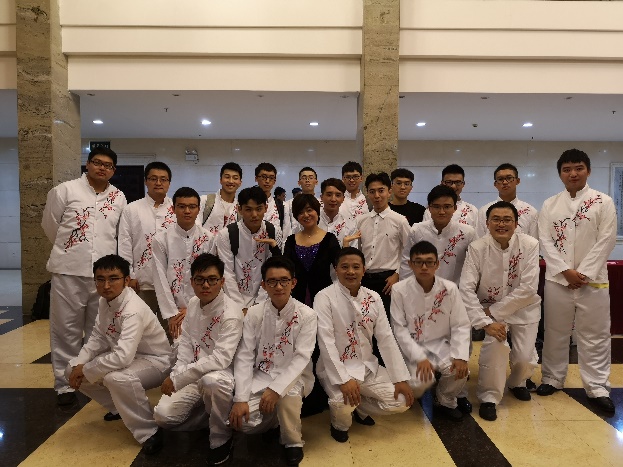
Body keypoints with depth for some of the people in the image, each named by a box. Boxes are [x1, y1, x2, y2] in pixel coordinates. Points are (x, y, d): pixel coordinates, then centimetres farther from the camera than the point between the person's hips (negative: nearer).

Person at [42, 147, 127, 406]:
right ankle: (65, 384, 20)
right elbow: (50, 225, 8)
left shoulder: (119, 198, 7)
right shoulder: (64, 190, -1)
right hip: (69, 271, -2)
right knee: (66, 330, 7)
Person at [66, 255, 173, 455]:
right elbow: (98, 338, 5)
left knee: (116, 378, -38)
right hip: (127, 356, 9)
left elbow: (122, 357, -40)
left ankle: (149, 431, -17)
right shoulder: (105, 301, -4)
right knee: (72, 370, 6)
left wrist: (85, 370, -26)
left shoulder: (133, 310, -32)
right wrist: (78, 365, -10)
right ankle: (120, 408, 21)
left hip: (155, 361, -9)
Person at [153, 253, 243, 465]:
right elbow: (186, 343, 8)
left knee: (211, 380, -40)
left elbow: (220, 359, -30)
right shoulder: (193, 304, 1)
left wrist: (178, 378, -27)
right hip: (194, 375, 7)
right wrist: (176, 376, -8)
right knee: (163, 416, -10)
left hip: (221, 374, -6)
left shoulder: (231, 314, -23)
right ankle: (211, 415, 15)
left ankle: (221, 438, -12)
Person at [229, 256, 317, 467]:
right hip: (261, 375, 2)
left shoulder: (307, 315, -12)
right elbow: (244, 357, -7)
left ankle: (293, 442, -4)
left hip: (292, 377, -2)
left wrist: (276, 389, -28)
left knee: (287, 395, -35)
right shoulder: (254, 314, -6)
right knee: (244, 421, -20)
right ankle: (276, 417, 14)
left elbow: (301, 359, -17)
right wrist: (241, 398, -16)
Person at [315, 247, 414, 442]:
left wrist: (401, 378, -5)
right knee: (344, 403, -31)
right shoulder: (325, 297, -16)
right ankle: (340, 424, 7)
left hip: (368, 366, 5)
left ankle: (361, 408, 22)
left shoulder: (373, 298, -1)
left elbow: (386, 339, 0)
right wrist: (344, 379, -29)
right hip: (336, 368, -5)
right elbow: (326, 342, -21)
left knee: (400, 402, -7)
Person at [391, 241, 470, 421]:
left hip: (440, 345, 3)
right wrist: (420, 357, -21)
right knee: (419, 382, -27)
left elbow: (461, 325, -4)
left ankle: (446, 401, 10)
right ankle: (412, 398, 14)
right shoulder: (399, 290, -13)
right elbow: (399, 329, -11)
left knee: (460, 370, -25)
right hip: (412, 348, -2)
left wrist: (460, 356, -19)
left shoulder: (449, 288, -6)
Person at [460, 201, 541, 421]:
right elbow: (466, 288, -21)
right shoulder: (477, 248, -17)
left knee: (525, 358, -7)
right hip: (489, 308, -1)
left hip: (523, 308, 1)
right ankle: (489, 397, -4)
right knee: (495, 343, -26)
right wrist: (485, 322, -28)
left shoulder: (529, 245, -16)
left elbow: (528, 288, -19)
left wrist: (494, 311, -19)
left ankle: (516, 381, 32)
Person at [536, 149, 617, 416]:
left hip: (593, 279, -1)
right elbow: (545, 242, 0)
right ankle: (552, 378, 24)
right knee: (555, 332, 10)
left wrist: (583, 273, -13)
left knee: (594, 335, 4)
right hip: (557, 279, 2)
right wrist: (565, 271, -11)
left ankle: (597, 388, 15)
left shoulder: (603, 202, 1)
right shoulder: (549, 205, 6)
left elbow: (606, 240, -6)